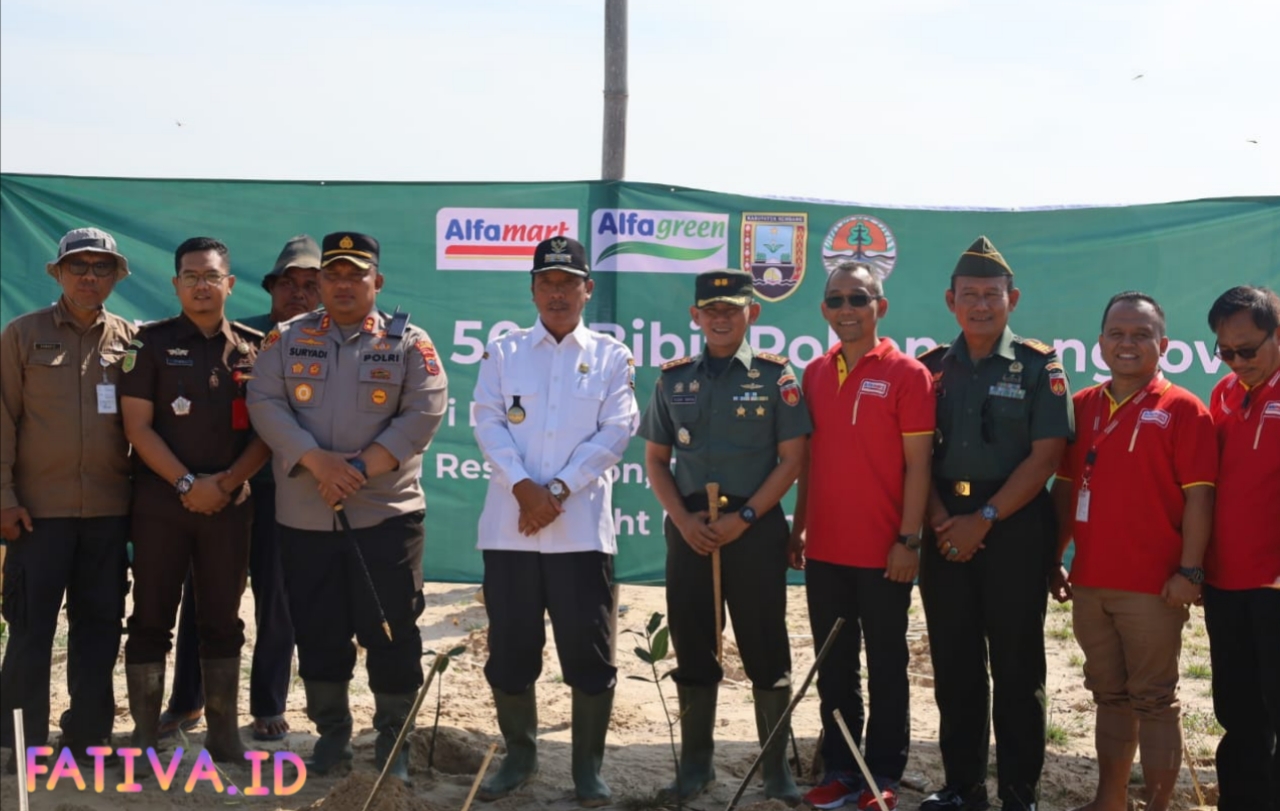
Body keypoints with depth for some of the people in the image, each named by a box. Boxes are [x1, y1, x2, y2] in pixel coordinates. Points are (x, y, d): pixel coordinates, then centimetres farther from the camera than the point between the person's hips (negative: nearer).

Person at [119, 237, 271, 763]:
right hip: (160, 503, -2)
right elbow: (138, 427, -6)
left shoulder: (253, 349, 6)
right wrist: (187, 484, -13)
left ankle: (224, 733, 15)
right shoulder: (152, 343, 0)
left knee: (222, 620, 8)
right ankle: (144, 736, 8)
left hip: (229, 505, 2)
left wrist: (228, 482, -10)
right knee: (151, 620, 1)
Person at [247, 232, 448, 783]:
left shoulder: (408, 343, 2)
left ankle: (393, 741, 16)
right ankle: (332, 734, 25)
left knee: (390, 632, 2)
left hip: (386, 513, -2)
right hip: (304, 515, 2)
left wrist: (361, 467, -16)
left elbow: (424, 413, -7)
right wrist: (317, 461, -18)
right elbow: (265, 404, -4)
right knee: (318, 632, 9)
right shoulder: (288, 339, 7)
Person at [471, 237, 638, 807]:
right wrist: (523, 487, -14)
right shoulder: (503, 352, 11)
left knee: (590, 653, 0)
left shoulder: (610, 356, 8)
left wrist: (559, 490, -12)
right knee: (510, 649, 7)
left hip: (581, 527, -1)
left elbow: (615, 431, -2)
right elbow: (488, 423, 1)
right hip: (510, 525, 2)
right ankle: (519, 755, 24)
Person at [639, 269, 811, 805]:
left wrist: (744, 517, -12)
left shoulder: (775, 376, 0)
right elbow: (655, 459, 10)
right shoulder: (674, 379, 8)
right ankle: (696, 762, 21)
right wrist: (683, 518, -4)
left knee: (765, 650, 2)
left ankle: (776, 766, 13)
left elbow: (791, 459, -4)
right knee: (693, 647, 9)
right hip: (689, 528, 3)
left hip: (755, 528, -3)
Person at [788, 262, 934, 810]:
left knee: (886, 667, 6)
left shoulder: (906, 374, -6)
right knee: (834, 667, 11)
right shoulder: (815, 374, 9)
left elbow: (917, 464, -9)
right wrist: (798, 528, 12)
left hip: (883, 553, -5)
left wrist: (909, 540, -13)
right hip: (825, 549, 5)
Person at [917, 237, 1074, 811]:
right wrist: (941, 520, -8)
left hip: (1015, 529, -3)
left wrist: (984, 519, -13)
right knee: (953, 664, 8)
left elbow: (1046, 455, -9)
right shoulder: (931, 369, 8)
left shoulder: (1038, 367, -2)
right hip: (947, 530, 3)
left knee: (1016, 666, 2)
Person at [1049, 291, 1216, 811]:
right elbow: (1065, 488, 14)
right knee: (1109, 696, 15)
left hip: (1153, 587, -5)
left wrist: (1189, 571, -15)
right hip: (1089, 582, 5)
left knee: (1154, 700, 3)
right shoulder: (1082, 407, 9)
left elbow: (1199, 495, -10)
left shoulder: (1182, 410, -6)